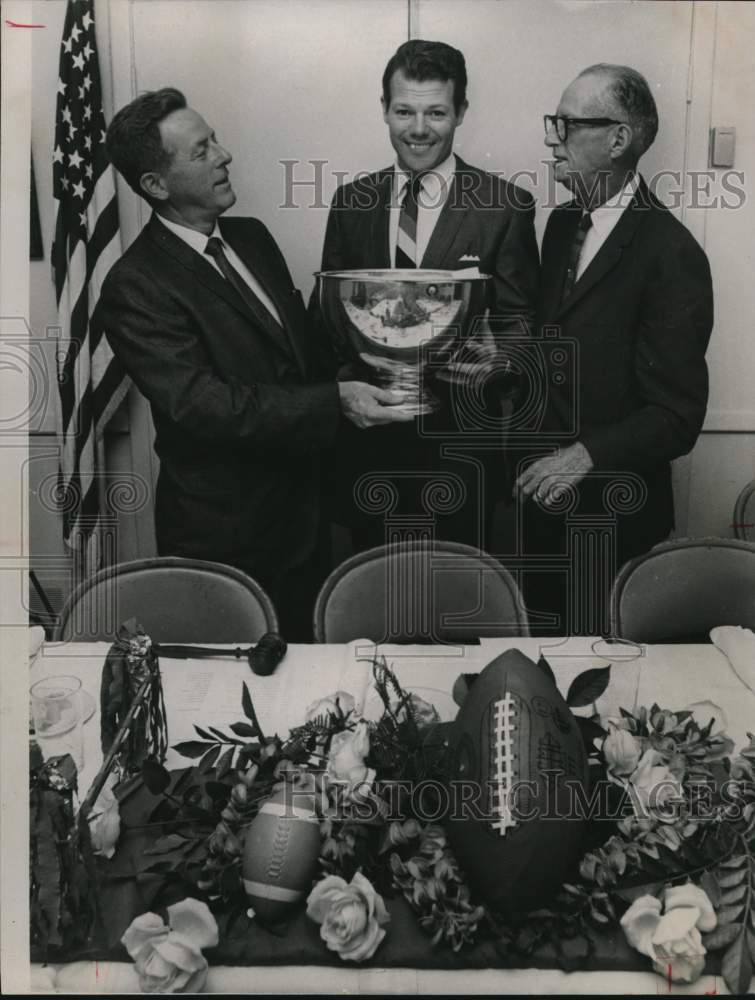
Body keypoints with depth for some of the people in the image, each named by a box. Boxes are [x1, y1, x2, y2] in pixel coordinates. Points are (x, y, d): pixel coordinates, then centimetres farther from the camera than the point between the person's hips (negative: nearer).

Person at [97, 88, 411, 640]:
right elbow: (199, 403, -26)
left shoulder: (252, 237, 7)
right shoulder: (135, 285, -17)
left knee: (307, 644, 21)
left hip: (301, 506, 7)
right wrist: (334, 401, -31)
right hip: (225, 534, -7)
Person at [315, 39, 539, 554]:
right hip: (367, 435, 3)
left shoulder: (506, 205, -5)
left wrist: (496, 355, -23)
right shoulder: (351, 200, 6)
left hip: (460, 441, -3)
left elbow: (520, 318, -1)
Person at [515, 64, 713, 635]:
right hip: (543, 500, 7)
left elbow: (679, 416, -17)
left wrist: (587, 455, -27)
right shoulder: (563, 223, 6)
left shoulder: (671, 255, -17)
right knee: (542, 648, 18)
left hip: (611, 518, -6)